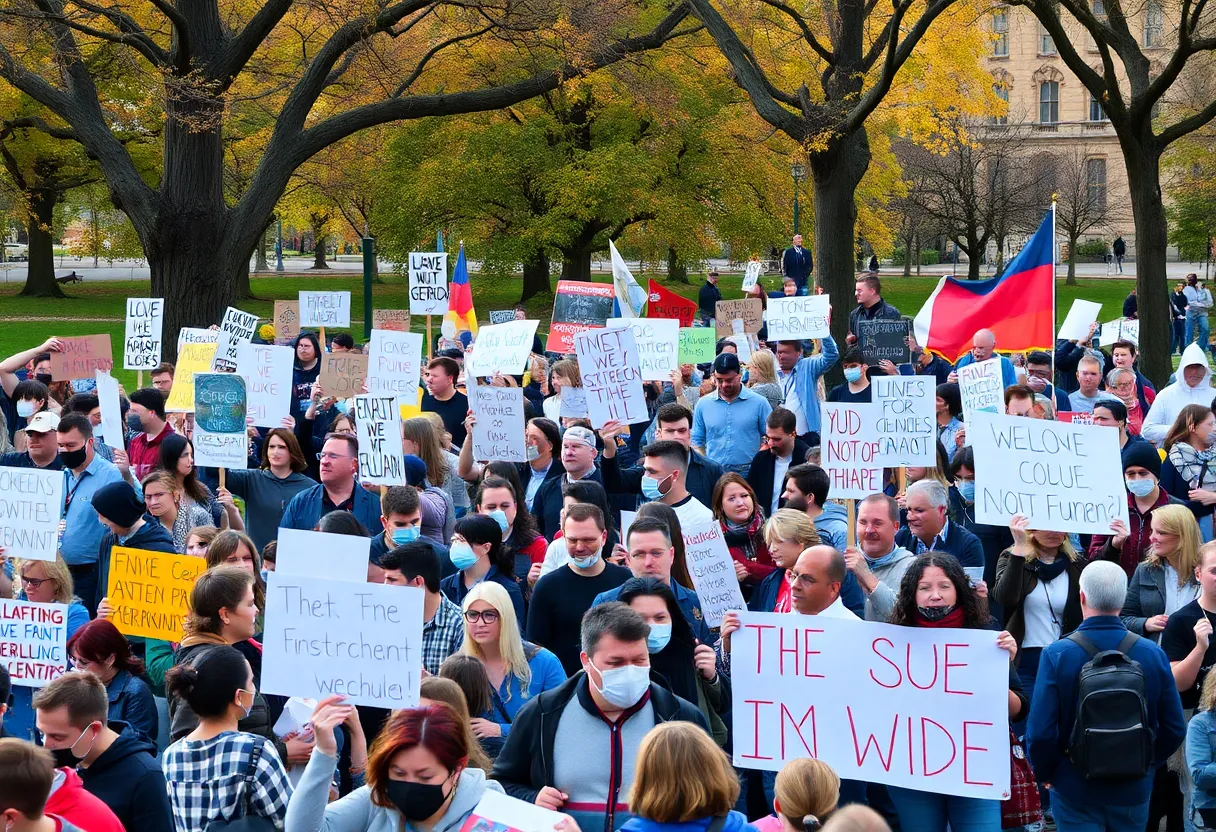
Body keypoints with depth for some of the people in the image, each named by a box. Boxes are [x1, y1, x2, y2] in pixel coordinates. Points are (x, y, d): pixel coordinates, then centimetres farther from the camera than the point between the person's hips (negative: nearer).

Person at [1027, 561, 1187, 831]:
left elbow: (1040, 732, -18)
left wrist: (1045, 774, 0)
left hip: (1075, 790, -2)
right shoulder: (1153, 654, -8)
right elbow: (1174, 728, -3)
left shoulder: (1056, 655, -16)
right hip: (1134, 790, 2)